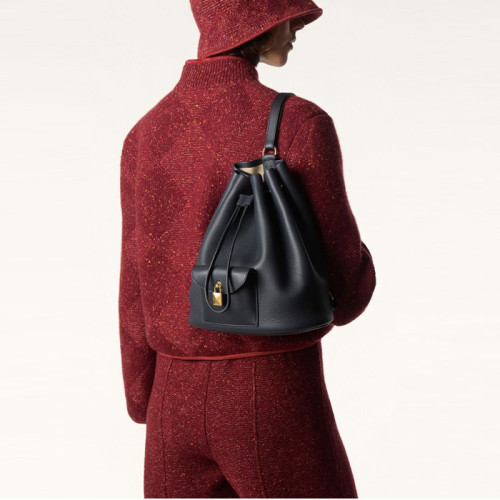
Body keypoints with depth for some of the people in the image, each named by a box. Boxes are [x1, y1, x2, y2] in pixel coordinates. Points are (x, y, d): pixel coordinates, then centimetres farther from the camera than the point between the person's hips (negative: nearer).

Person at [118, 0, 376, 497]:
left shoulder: (145, 135, 2)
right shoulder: (300, 124, -14)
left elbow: (137, 297, 5)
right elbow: (344, 287, -11)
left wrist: (146, 411, 17)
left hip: (181, 402, 5)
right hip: (277, 402, -4)